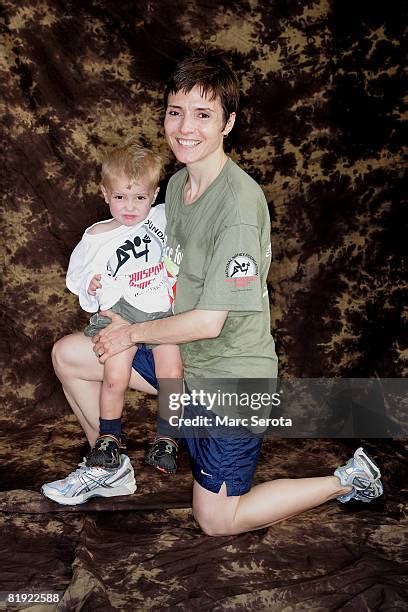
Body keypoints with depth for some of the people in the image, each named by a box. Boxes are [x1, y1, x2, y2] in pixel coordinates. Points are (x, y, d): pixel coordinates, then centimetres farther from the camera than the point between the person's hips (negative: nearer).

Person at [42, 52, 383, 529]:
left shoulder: (238, 203, -28)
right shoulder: (177, 183, 1)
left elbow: (208, 322, -26)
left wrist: (134, 332, -11)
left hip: (231, 376, -8)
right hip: (181, 355, 8)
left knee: (215, 521, 2)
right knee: (68, 355, 11)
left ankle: (348, 478, 14)